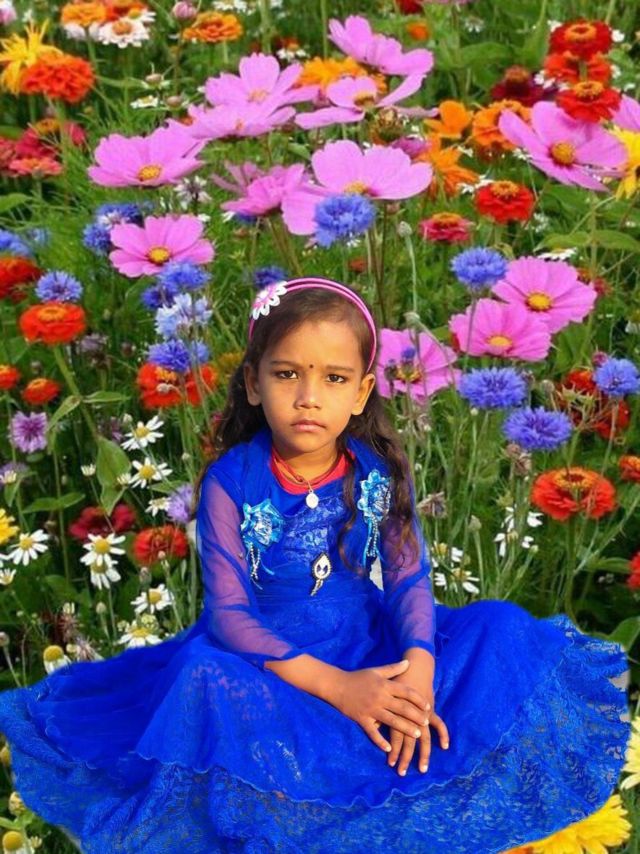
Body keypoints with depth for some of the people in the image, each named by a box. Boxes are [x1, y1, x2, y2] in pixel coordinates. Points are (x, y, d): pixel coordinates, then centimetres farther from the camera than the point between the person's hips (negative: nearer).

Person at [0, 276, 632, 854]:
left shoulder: (380, 474, -5)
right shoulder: (230, 484, -14)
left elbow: (409, 580, -4)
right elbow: (228, 613, -17)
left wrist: (418, 670, -25)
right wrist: (335, 687, -26)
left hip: (377, 657, 4)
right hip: (269, 666, -4)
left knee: (502, 632, -12)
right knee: (206, 678, -35)